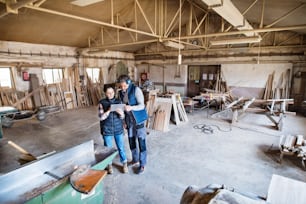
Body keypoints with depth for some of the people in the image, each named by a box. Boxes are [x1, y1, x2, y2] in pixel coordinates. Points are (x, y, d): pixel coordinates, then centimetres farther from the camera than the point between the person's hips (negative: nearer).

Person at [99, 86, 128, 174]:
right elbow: (101, 117, -12)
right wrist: (109, 110, -27)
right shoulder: (102, 103, -7)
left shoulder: (118, 101, -3)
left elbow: (122, 117, -4)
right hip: (107, 130, -1)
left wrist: (121, 113, -27)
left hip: (118, 129, 1)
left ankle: (124, 164, 30)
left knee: (121, 147, 10)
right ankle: (109, 165, 35)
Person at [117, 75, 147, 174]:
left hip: (138, 119, -6)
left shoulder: (136, 90, -16)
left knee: (141, 142, 1)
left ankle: (142, 164, 15)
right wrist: (124, 121, 7)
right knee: (131, 141, 16)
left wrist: (131, 107, -38)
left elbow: (142, 106, -20)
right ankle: (135, 159, 36)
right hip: (129, 120, 6)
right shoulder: (121, 93, 2)